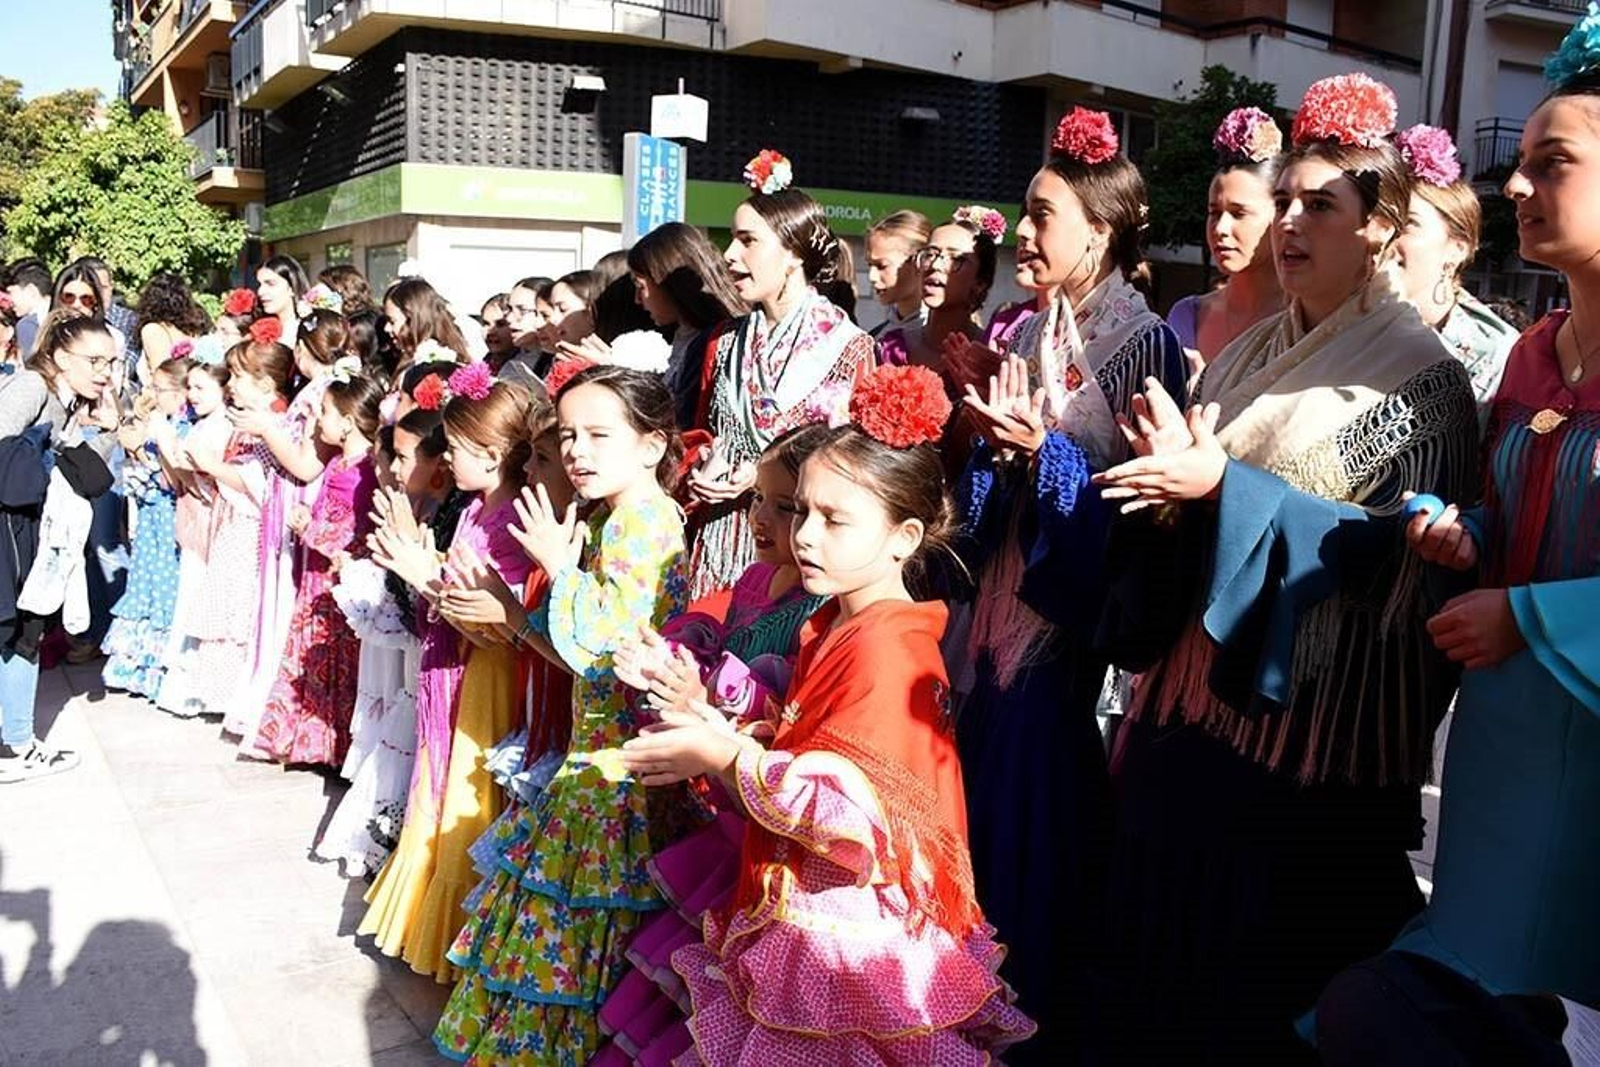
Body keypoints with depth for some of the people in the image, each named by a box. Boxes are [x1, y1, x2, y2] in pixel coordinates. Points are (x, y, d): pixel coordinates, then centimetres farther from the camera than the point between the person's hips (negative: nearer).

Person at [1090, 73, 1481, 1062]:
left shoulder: (1423, 377, -8)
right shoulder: (1250, 355, 12)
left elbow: (1393, 542, -17)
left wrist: (1223, 484, -23)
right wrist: (1172, 478, -8)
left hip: (1307, 727, -6)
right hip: (1195, 702, 7)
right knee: (1166, 939, 16)